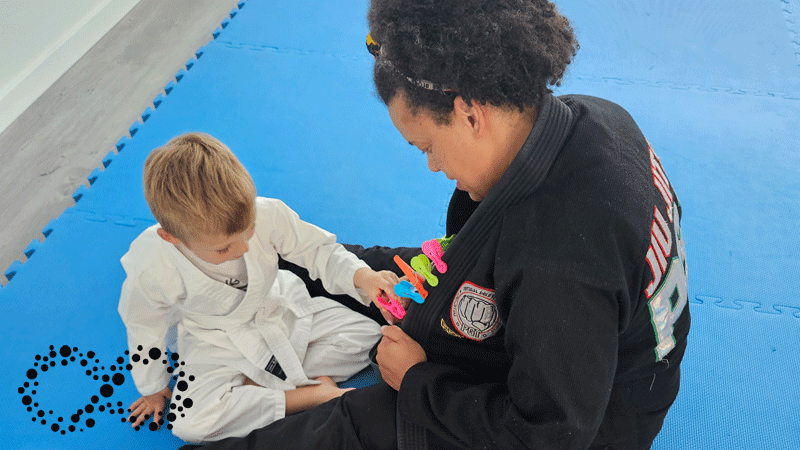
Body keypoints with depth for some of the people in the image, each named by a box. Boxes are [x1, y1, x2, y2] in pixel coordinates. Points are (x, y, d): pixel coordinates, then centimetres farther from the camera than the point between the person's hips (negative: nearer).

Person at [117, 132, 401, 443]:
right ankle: (313, 395, -18)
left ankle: (258, 385, -12)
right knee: (188, 422, -25)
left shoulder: (267, 214, -30)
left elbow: (318, 250, -12)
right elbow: (145, 330, -9)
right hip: (217, 344, -2)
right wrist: (154, 389, 6)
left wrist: (360, 276, -32)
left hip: (281, 312, 2)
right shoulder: (150, 269, -30)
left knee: (367, 335, -8)